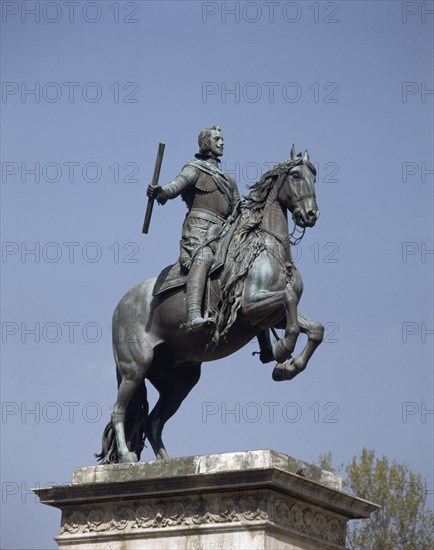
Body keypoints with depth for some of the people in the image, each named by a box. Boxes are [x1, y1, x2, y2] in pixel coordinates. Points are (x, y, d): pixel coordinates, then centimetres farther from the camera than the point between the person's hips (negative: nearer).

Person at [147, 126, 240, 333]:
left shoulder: (228, 181, 33)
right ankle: (194, 317, -55)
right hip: (199, 230, -8)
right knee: (202, 259, -33)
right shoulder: (195, 168, 9)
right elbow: (178, 184, -12)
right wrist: (160, 192, -34)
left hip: (222, 236, 8)